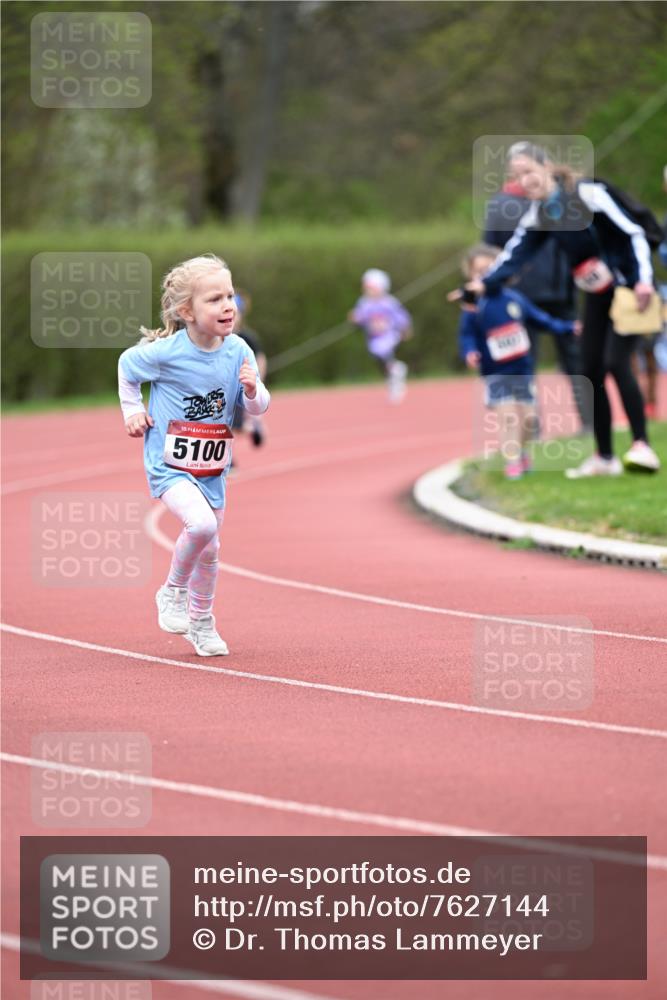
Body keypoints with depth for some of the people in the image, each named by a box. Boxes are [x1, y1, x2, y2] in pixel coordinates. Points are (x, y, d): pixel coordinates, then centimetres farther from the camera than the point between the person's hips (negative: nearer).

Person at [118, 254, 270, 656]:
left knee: (209, 550, 15)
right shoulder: (166, 352, -18)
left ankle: (202, 623, 37)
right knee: (201, 523, -29)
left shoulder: (237, 351, -8)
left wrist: (252, 389, -22)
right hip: (169, 463, -5)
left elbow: (258, 407, -1)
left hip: (212, 468, 5)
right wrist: (132, 410, 2)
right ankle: (173, 592, -3)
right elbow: (127, 364, 3)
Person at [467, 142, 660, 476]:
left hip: (628, 287, -7)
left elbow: (634, 234, -19)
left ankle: (642, 446, -22)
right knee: (591, 370, 3)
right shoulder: (538, 214, -1)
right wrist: (484, 284, -22)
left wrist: (643, 280, -29)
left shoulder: (588, 194, -20)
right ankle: (604, 457, 11)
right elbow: (515, 254, -5)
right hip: (597, 295, 7)